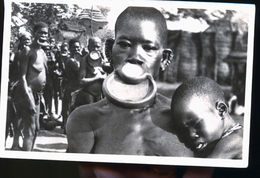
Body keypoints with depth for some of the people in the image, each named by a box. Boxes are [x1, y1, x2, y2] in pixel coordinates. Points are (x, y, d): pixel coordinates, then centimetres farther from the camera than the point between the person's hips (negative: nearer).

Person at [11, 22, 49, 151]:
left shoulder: (43, 52, 16)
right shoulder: (28, 50, -10)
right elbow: (22, 76, -17)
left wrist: (39, 94, 14)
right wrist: (28, 97, -25)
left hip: (37, 94, 9)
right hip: (27, 93, -9)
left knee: (36, 128, 17)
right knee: (30, 129, -11)